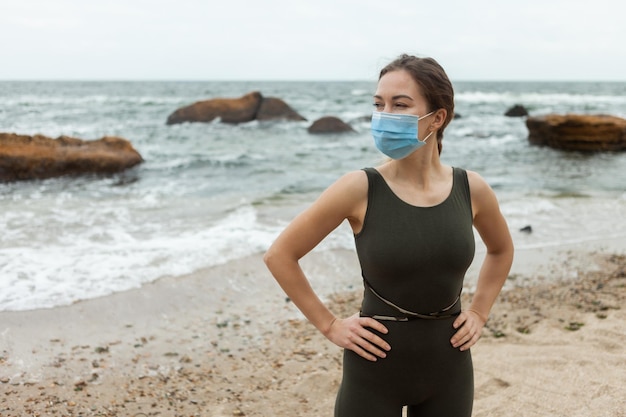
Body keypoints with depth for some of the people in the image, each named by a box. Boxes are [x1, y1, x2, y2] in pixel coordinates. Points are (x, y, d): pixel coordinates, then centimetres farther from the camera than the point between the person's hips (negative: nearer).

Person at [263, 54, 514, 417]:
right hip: (375, 366, -3)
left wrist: (479, 313, 7)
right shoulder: (360, 189, -14)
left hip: (449, 365, 3)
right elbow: (280, 256, -7)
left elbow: (501, 250, 17)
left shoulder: (472, 189, -5)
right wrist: (330, 325, -6)